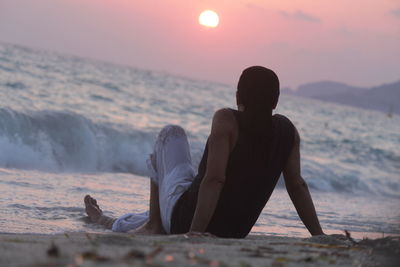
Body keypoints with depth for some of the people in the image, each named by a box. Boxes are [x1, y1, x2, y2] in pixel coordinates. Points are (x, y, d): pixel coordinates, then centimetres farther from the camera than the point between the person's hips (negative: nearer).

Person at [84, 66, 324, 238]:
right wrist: (319, 235, 2)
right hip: (234, 234, 6)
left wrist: (194, 231, -26)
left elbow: (214, 179, -25)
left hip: (184, 219, -6)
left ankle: (153, 224, 18)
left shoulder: (227, 120, -17)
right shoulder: (288, 131, -2)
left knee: (172, 134, 19)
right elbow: (297, 186, -2)